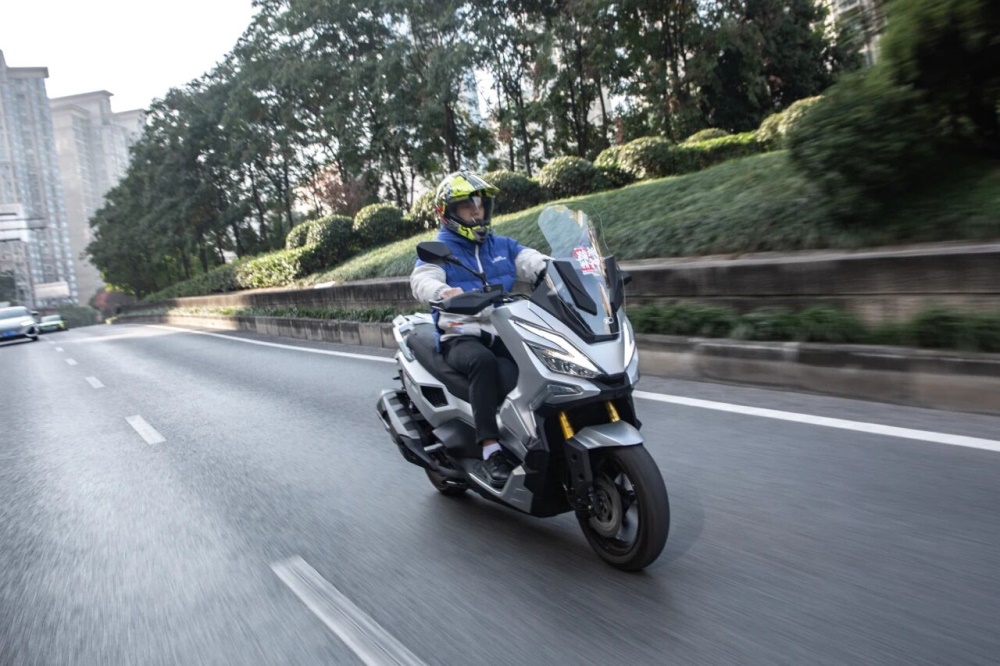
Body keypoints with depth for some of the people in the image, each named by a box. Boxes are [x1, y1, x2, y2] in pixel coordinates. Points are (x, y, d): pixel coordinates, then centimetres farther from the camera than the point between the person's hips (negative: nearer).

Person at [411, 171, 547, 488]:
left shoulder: (502, 245, 19)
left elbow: (533, 260, 3)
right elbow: (421, 280, -14)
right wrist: (444, 292, -38)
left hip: (503, 333, 4)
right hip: (461, 337, -4)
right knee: (484, 362, -37)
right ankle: (490, 451, -38)